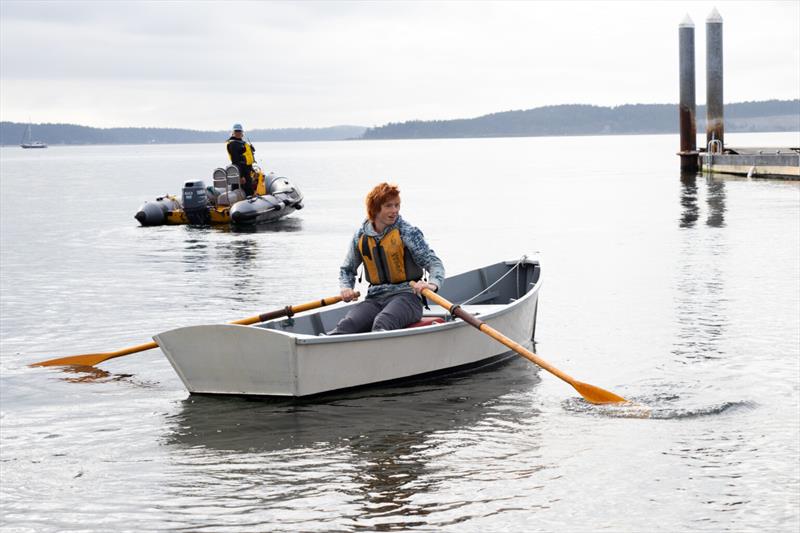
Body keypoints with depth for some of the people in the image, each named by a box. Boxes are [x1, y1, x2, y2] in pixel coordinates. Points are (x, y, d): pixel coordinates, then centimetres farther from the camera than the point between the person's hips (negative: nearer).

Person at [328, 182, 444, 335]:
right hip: (375, 298, 3)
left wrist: (433, 284, -28)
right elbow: (347, 269, 22)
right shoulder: (361, 236, 9)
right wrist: (346, 288, 0)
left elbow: (434, 263, -6)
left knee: (382, 323, -37)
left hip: (406, 296, -3)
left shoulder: (408, 233, -2)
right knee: (346, 326, -27)